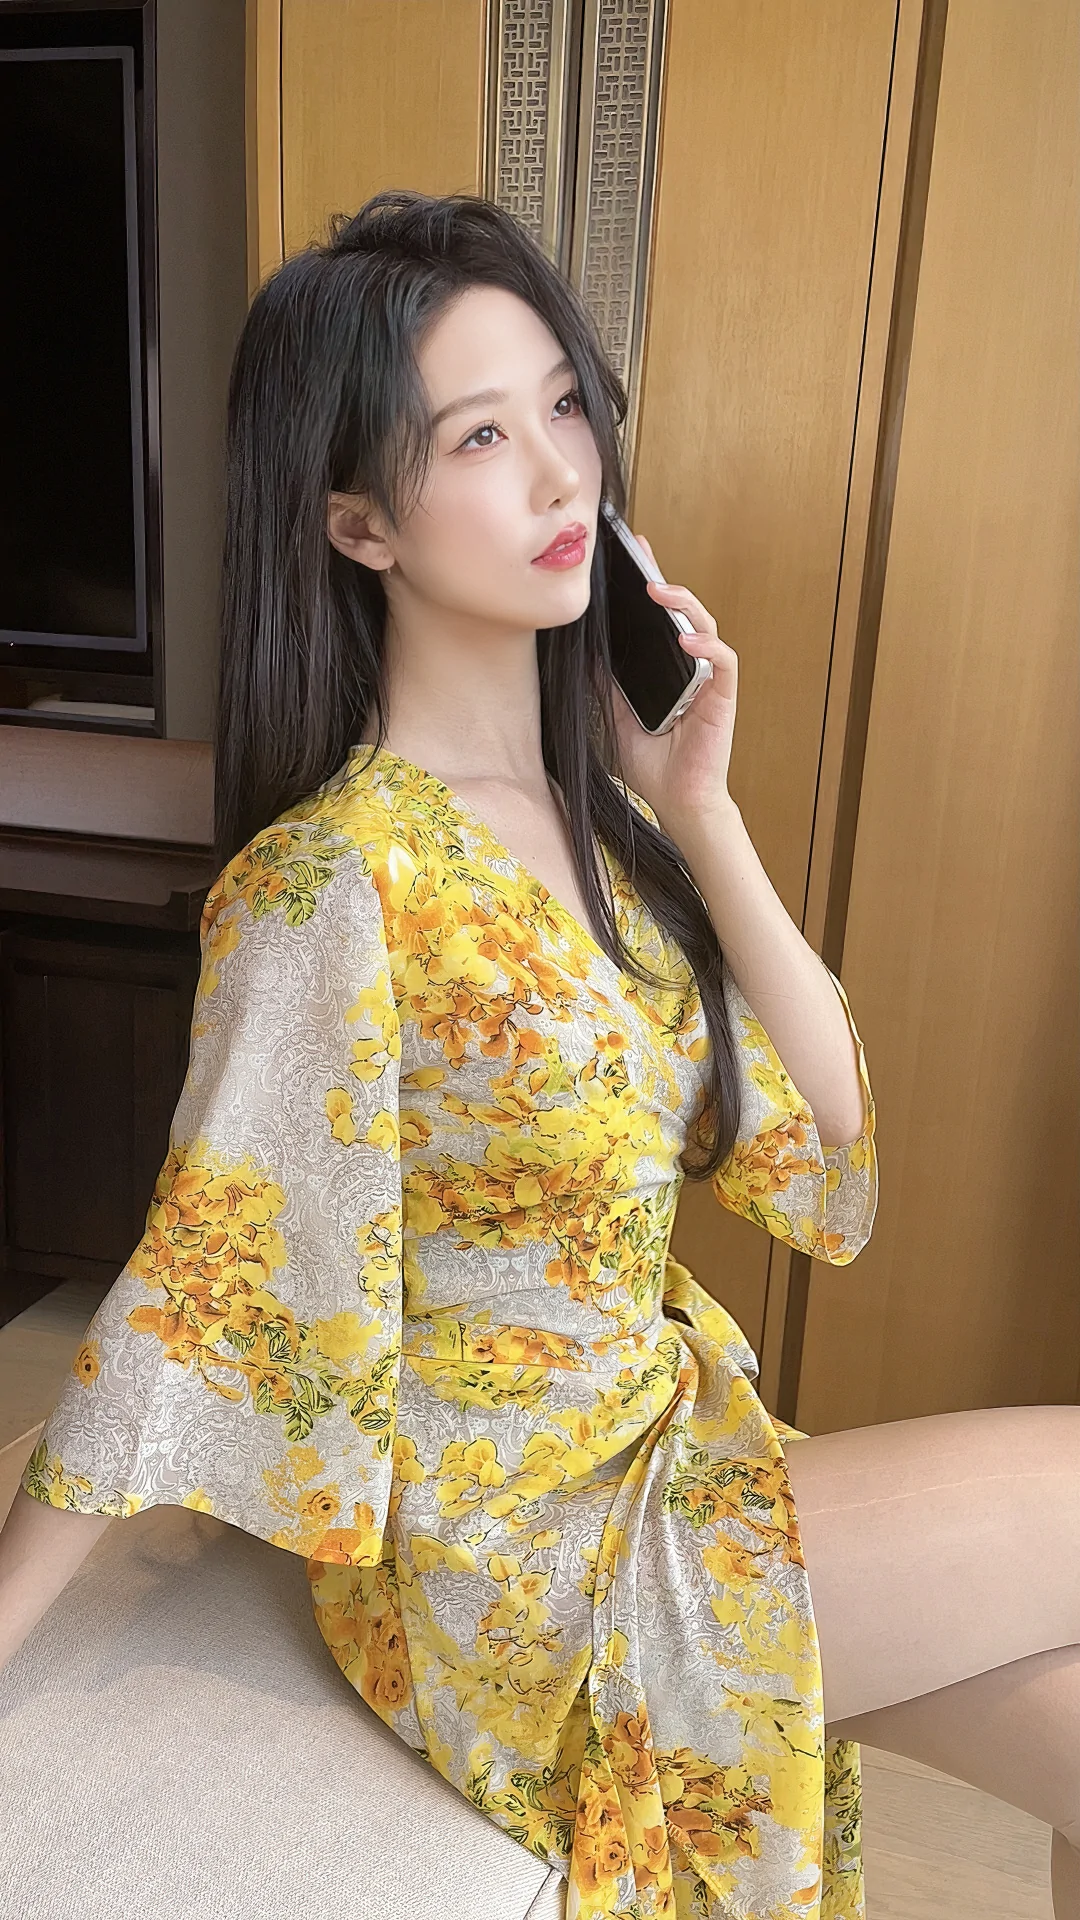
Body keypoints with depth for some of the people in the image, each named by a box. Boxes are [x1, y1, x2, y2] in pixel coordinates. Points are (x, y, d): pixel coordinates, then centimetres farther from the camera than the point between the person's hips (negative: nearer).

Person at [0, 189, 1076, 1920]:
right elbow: (195, 1312, -18)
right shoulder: (338, 881, -26)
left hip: (672, 1426, 6)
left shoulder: (593, 796, -4)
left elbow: (824, 1141, -4)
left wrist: (697, 809, -13)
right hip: (504, 1561, -6)